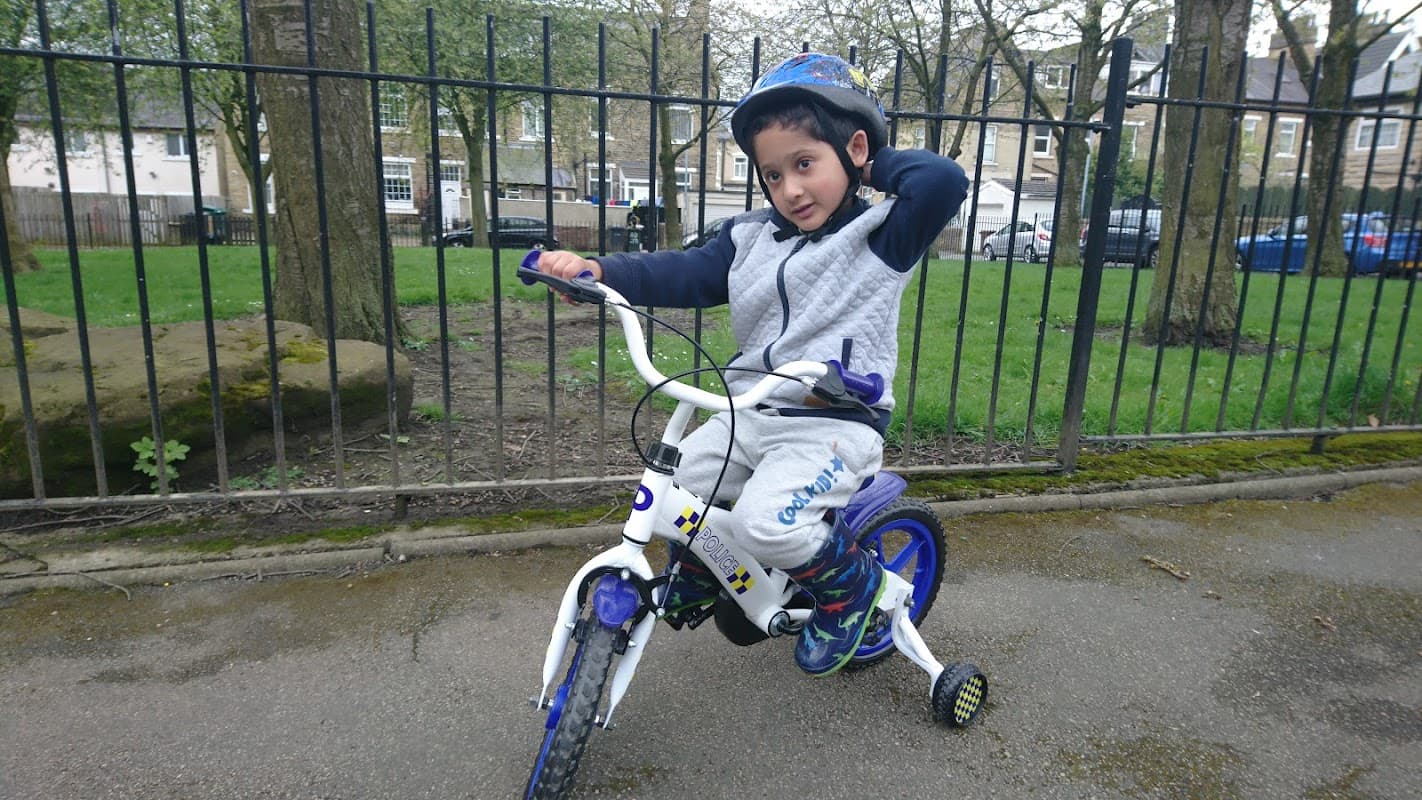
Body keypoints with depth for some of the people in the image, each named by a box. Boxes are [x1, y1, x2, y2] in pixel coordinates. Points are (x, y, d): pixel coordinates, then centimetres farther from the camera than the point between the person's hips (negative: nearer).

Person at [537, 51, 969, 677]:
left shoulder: (882, 235, -5)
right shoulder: (752, 235, 11)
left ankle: (850, 583, 6)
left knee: (764, 523, -27)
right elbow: (687, 274, 3)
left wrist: (877, 164, -4)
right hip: (749, 412, 7)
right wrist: (598, 270, -11)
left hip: (835, 422, -6)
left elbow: (944, 181, -21)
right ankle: (699, 571, 35)